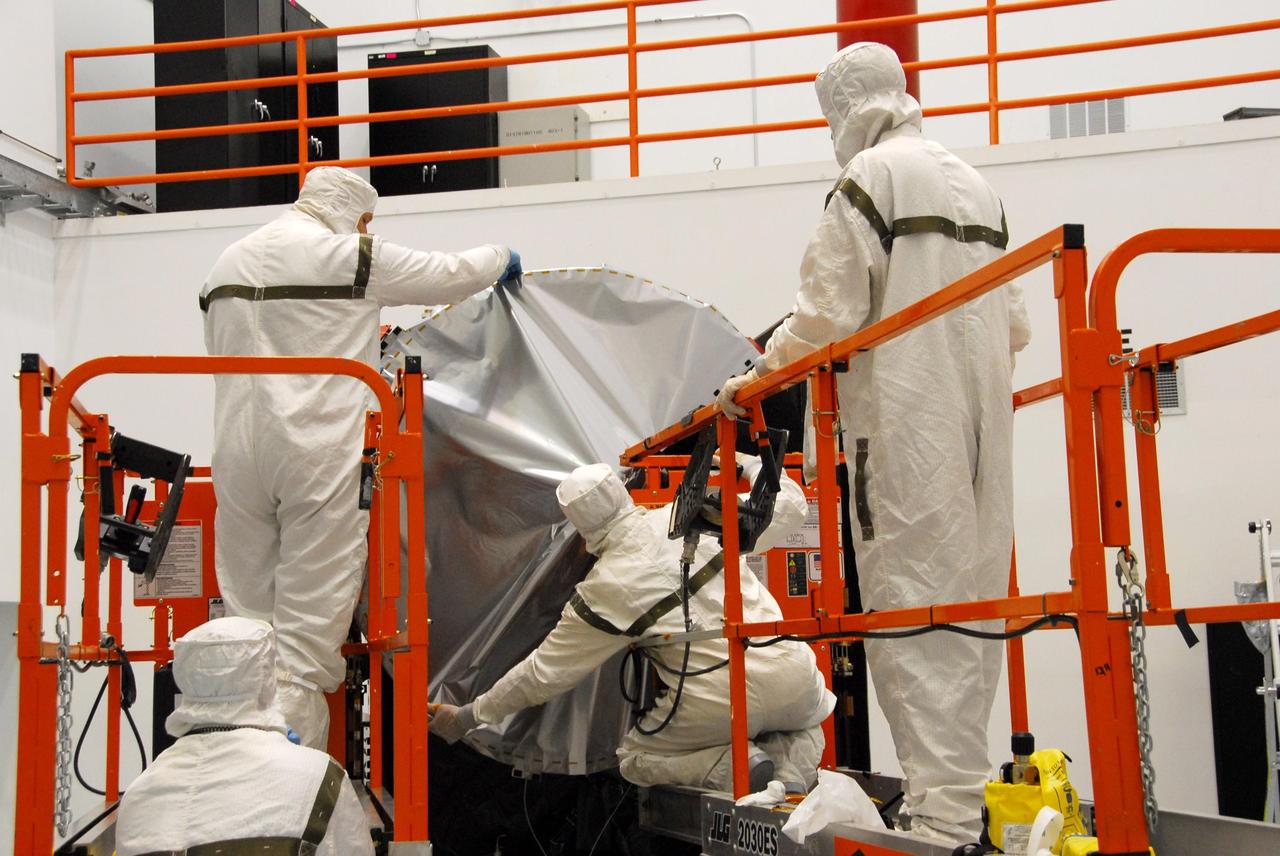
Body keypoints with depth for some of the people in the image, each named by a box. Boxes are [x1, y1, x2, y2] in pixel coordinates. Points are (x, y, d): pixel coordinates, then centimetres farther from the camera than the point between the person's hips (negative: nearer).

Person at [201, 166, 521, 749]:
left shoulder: (227, 262, 18)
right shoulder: (353, 256, -2)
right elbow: (448, 275, 9)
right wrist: (499, 258, 29)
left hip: (238, 453, 6)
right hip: (320, 454, -6)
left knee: (250, 620, 10)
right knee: (309, 633, -5)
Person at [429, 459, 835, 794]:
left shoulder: (604, 589, -2)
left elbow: (545, 671, 5)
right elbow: (789, 505, 16)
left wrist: (468, 717, 17)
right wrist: (751, 464, 36)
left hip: (722, 702, -3)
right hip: (793, 675, 3)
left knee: (634, 760, 24)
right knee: (812, 715, 39)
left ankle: (731, 766, -5)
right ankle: (793, 767, 2)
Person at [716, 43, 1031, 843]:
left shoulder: (870, 174, -5)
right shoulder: (976, 183, 18)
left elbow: (828, 312, -11)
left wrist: (758, 376, 1)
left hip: (906, 421, -8)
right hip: (982, 419, 8)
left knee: (913, 602, -8)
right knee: (970, 595, 11)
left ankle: (944, 811, -9)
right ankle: (963, 785, 18)